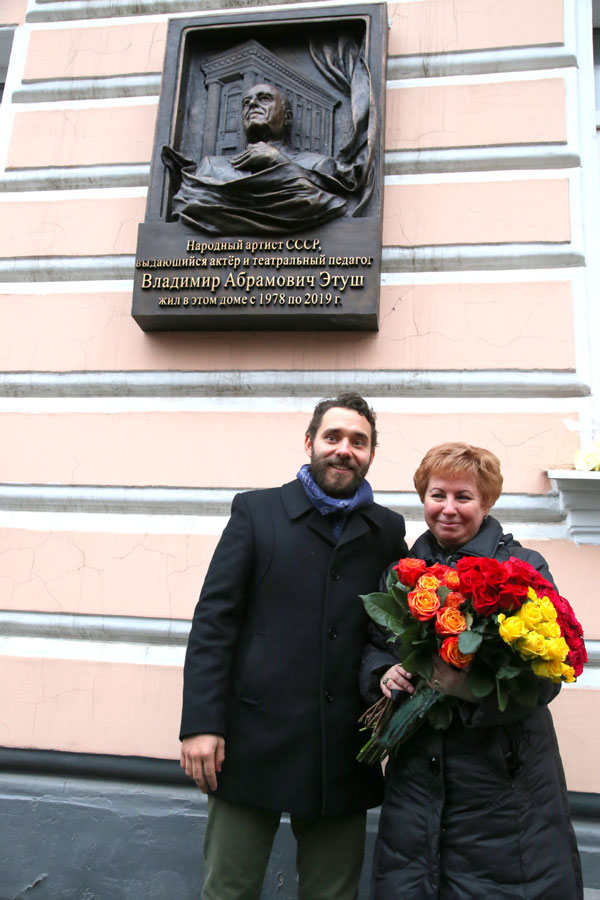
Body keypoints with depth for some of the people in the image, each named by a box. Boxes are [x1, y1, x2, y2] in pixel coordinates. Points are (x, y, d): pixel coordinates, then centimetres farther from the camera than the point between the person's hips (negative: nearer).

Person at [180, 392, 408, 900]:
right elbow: (214, 620, -3)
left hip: (343, 752, 2)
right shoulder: (256, 511, 1)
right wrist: (201, 723, -10)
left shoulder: (388, 530, 9)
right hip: (254, 738, -2)